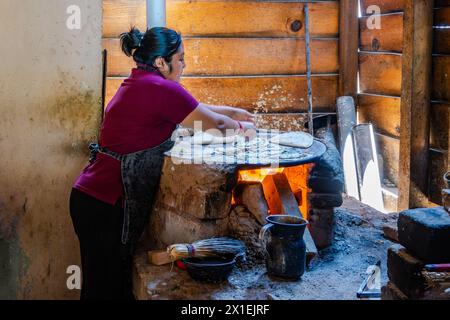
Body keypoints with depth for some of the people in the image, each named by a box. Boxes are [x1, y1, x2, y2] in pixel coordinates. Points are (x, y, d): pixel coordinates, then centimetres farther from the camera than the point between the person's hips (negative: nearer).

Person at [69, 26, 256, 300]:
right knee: (108, 288, 3)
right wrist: (241, 127, 13)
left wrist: (233, 111, 30)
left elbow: (194, 108, 26)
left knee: (100, 283, 17)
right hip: (107, 205, -9)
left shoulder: (138, 84, 13)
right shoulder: (160, 89, -16)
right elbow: (213, 123, -6)